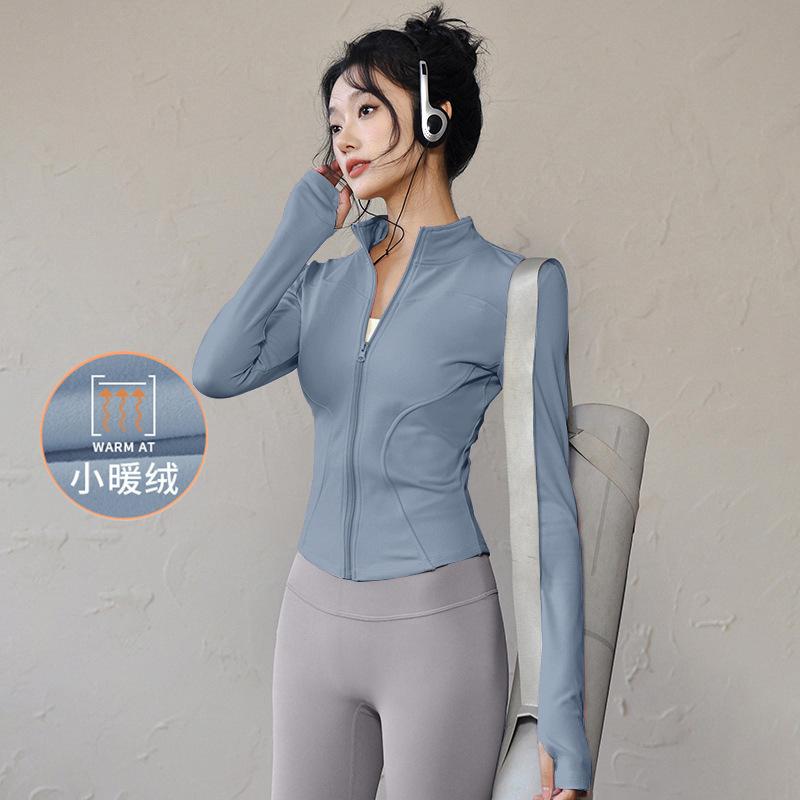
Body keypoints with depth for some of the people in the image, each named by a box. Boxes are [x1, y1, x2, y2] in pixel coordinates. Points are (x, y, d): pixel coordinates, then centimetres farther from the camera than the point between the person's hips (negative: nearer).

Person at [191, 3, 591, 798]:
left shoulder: (512, 288, -7)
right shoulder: (326, 281, 9)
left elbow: (549, 502, -8)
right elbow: (216, 372, -9)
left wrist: (563, 710, -11)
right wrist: (304, 225, -2)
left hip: (439, 623, -5)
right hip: (316, 614, 5)